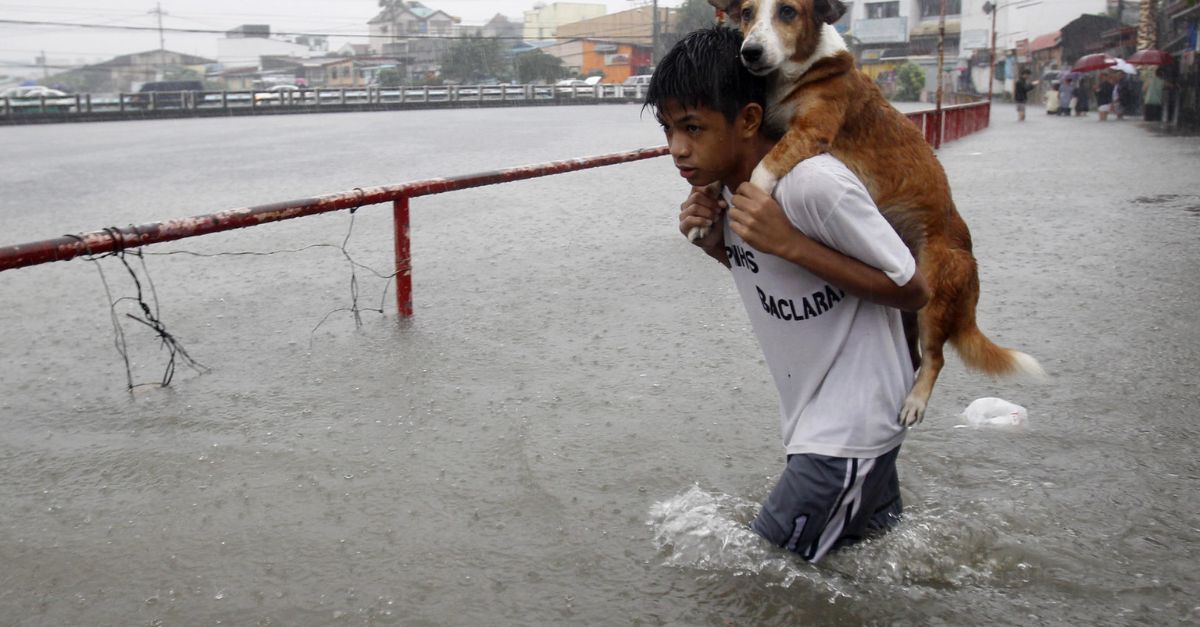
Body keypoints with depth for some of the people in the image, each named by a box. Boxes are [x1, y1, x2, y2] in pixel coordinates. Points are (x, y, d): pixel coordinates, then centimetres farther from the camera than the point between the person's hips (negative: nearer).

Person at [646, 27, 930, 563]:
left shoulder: (815, 183, -27)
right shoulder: (722, 186, -1)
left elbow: (912, 292, -19)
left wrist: (788, 242, -28)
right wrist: (715, 242, -7)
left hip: (851, 428, -9)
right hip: (811, 417, 9)